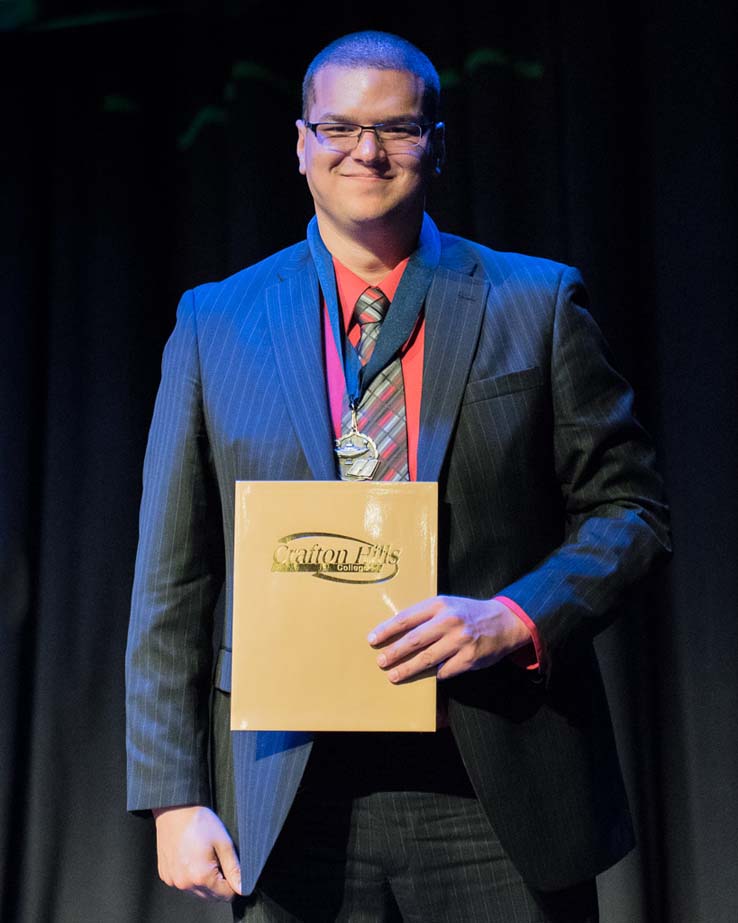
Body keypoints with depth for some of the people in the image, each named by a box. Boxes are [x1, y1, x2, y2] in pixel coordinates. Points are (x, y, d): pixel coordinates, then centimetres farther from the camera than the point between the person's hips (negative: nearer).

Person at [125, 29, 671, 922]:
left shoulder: (537, 303, 4)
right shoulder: (215, 322, 7)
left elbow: (628, 506, 5)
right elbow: (172, 586, 5)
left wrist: (514, 617, -14)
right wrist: (176, 797, -1)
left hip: (498, 792, 0)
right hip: (294, 805, 1)